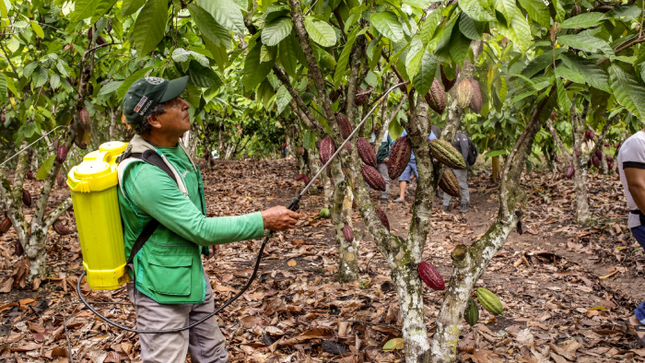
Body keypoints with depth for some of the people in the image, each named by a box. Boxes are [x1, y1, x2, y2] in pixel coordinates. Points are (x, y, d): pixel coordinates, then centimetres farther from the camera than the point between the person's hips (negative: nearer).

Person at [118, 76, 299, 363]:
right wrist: (263, 222, -23)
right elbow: (199, 229, -27)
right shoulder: (145, 174, -30)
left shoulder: (174, 150, 1)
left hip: (192, 279, 9)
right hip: (163, 292, -9)